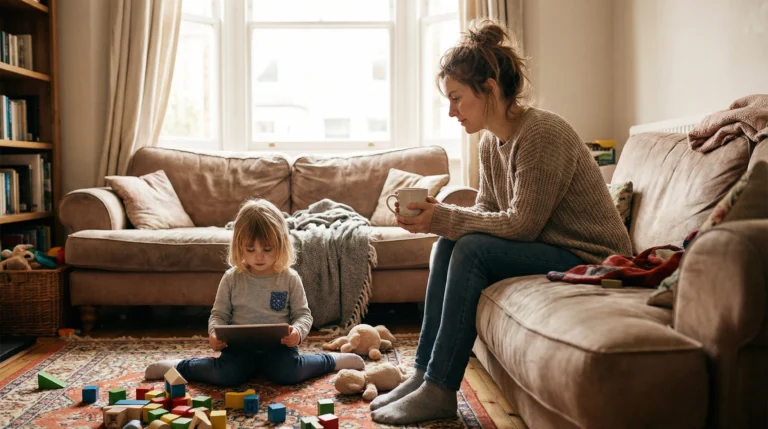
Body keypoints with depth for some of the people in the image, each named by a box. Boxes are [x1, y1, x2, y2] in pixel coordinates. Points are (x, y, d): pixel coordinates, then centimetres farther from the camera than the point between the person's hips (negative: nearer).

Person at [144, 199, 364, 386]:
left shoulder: (290, 278, 1)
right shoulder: (232, 279, 2)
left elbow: (303, 314, 4)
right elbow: (219, 314, 8)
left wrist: (297, 331, -19)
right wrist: (214, 333, -14)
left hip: (278, 345, 0)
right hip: (241, 345, 1)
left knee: (287, 373, -30)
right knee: (226, 375, -28)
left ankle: (332, 360, -5)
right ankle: (179, 366, -3)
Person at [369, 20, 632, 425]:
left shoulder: (542, 133, -21)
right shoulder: (491, 142, 5)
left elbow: (521, 225, -24)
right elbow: (486, 212, 7)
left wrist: (443, 217, -21)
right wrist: (437, 216, -11)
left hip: (590, 260, -8)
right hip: (548, 251, 9)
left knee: (472, 250, -24)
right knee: (449, 244, -5)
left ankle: (439, 391, -16)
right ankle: (424, 373, -2)